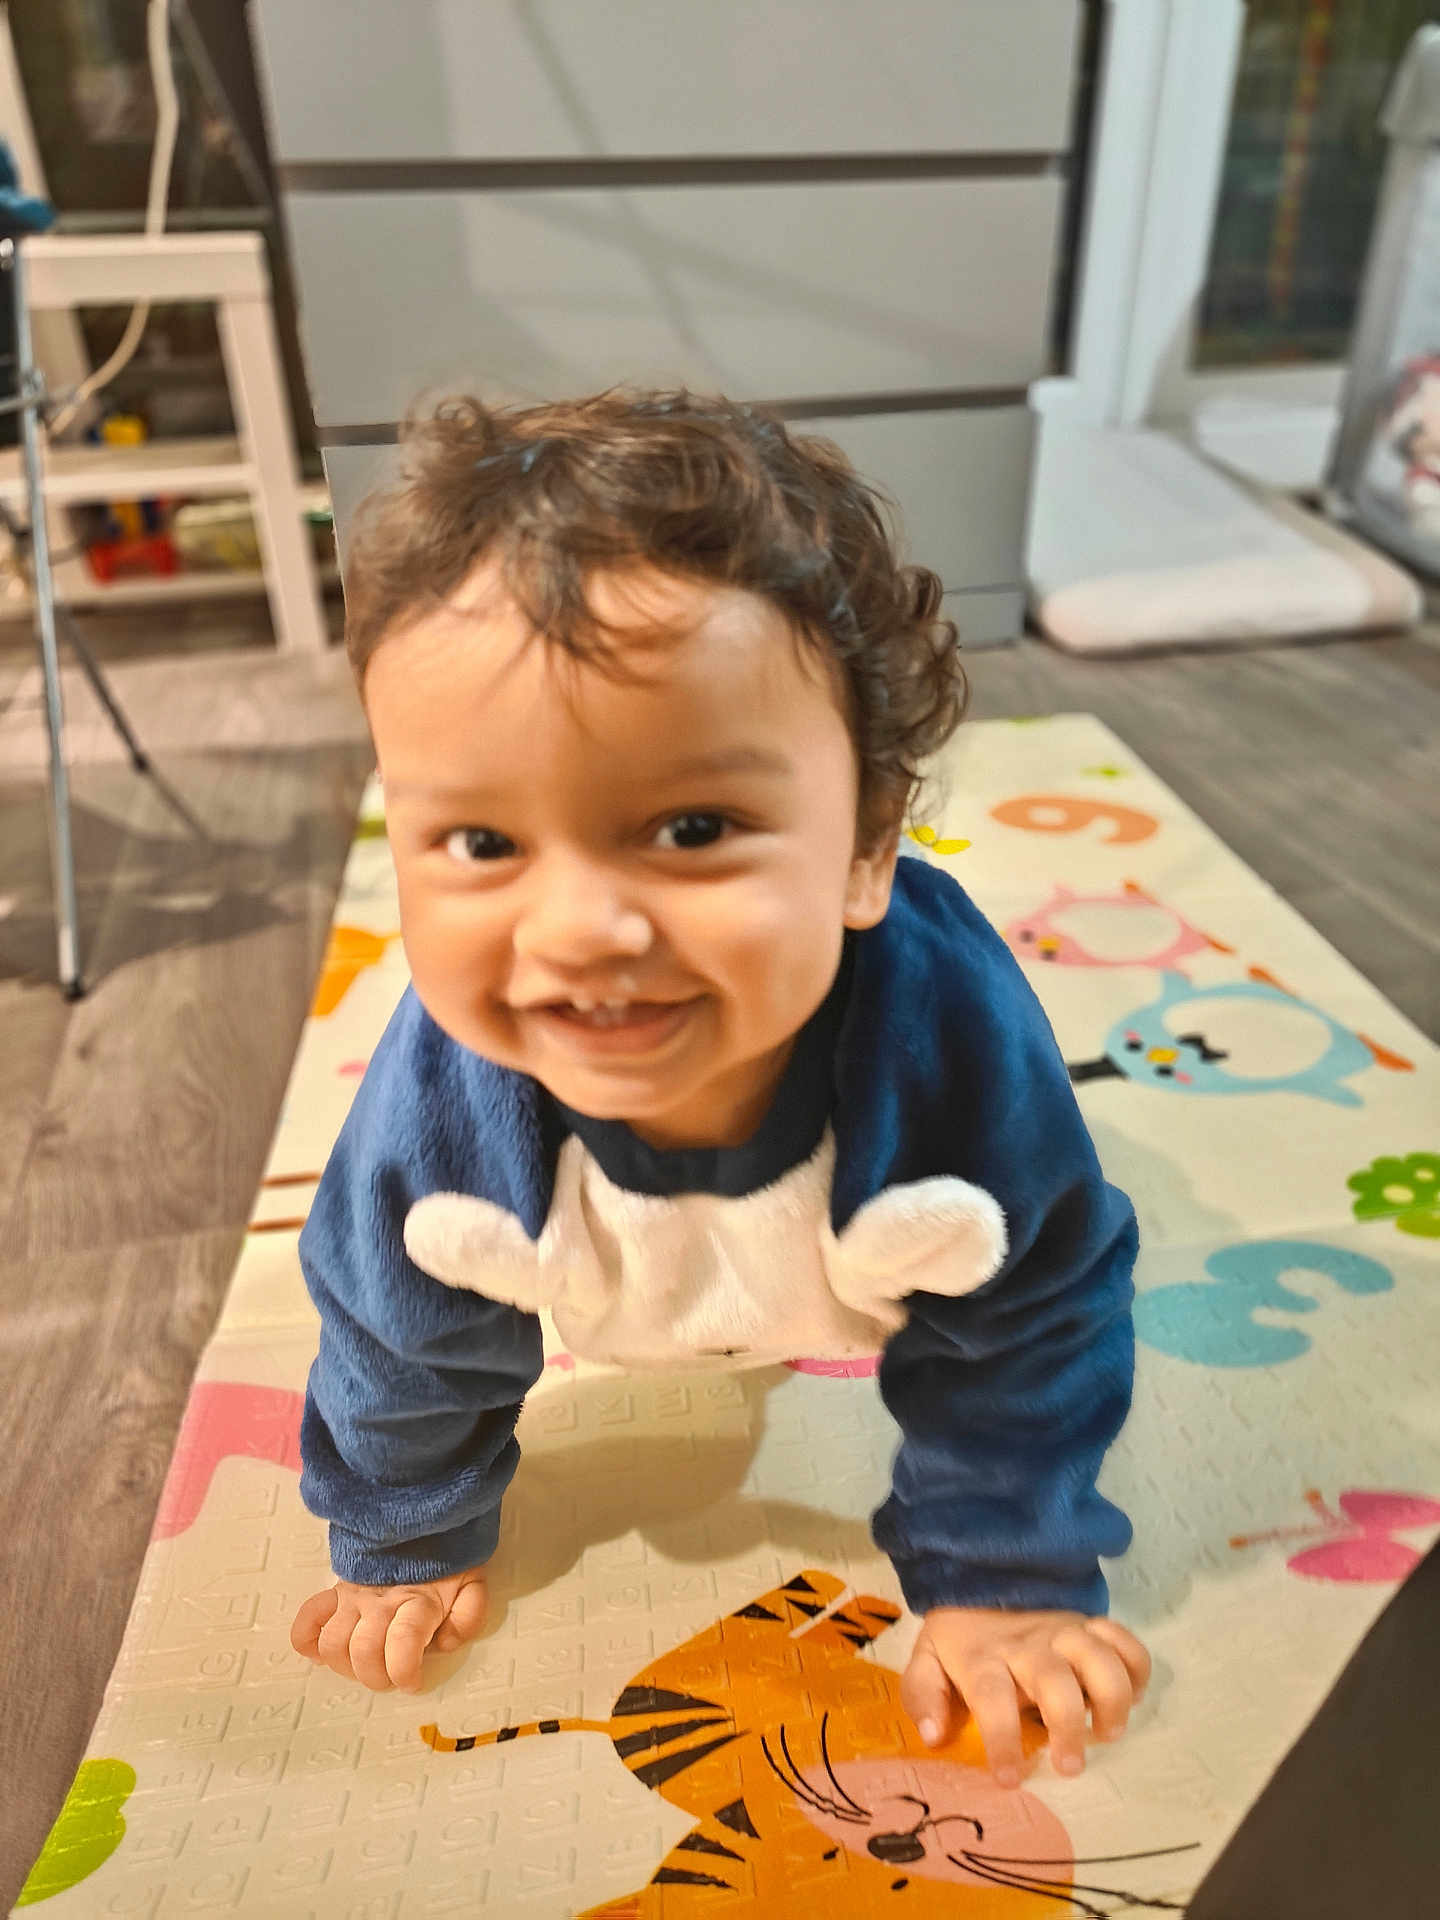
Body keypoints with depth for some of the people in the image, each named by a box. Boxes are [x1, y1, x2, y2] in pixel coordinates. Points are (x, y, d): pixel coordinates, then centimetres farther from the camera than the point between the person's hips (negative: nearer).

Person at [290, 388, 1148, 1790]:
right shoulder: (437, 1105, -41)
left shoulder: (959, 1041, -45)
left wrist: (1003, 1580, -14)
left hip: (877, 1264, 0)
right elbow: (406, 1350, -18)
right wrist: (406, 1544, -1)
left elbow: (1030, 1330, -24)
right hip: (610, 1296, 1)